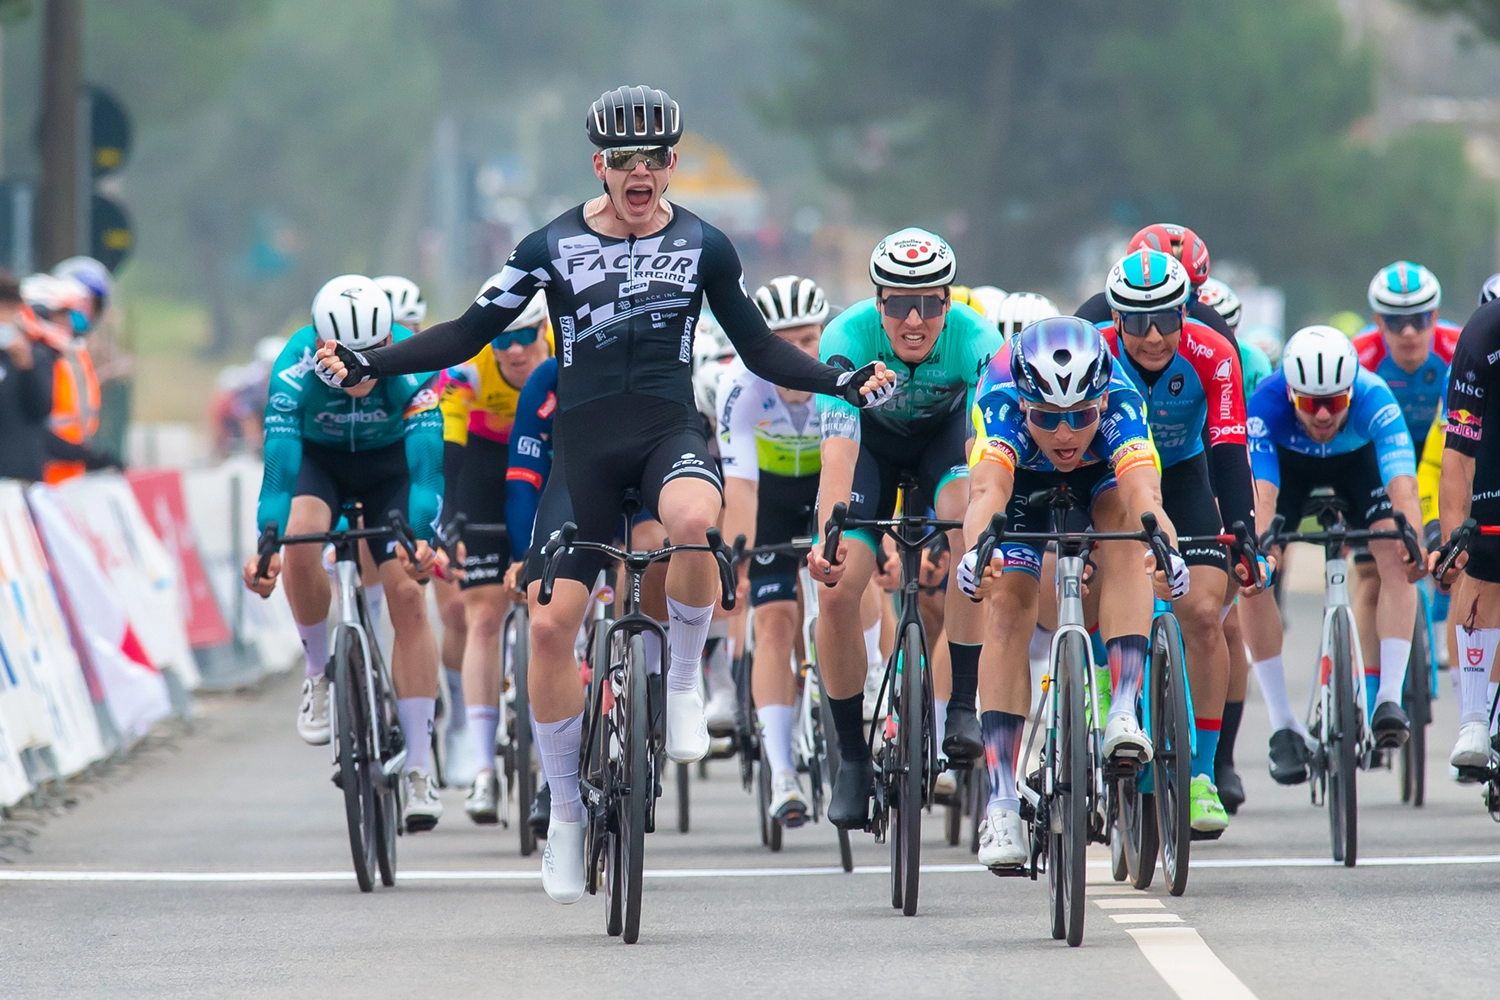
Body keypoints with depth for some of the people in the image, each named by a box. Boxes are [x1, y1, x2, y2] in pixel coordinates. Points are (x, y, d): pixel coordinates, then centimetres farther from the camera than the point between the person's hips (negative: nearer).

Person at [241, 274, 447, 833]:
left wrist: (421, 537, -55)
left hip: (389, 462, 0)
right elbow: (279, 459, -39)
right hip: (318, 457, 0)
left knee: (407, 595, -14)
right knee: (299, 539, -32)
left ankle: (419, 770, -11)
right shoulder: (295, 368, -33)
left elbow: (426, 461, -39)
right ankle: (319, 672, -7)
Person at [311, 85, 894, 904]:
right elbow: (469, 333, 3)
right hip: (584, 446, 1)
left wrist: (845, 382, -5)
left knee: (692, 521, -37)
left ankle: (682, 682, -11)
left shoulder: (701, 246, 2)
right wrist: (367, 366, -8)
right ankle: (565, 812, 9)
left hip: (669, 434, -1)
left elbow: (760, 350, 9)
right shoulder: (554, 246, -1)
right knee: (550, 624, -8)